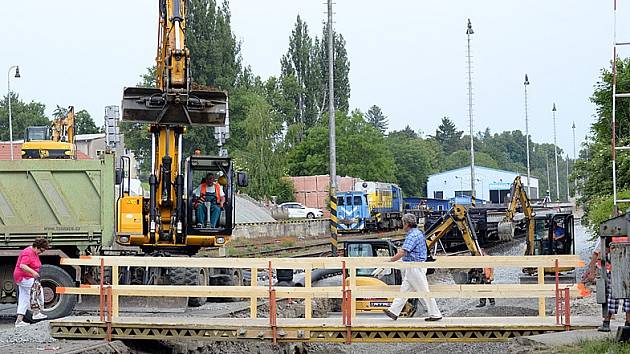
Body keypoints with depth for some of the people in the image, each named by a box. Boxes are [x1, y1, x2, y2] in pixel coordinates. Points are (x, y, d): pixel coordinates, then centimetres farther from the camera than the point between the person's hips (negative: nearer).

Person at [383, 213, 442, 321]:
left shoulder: (413, 235, -20)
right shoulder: (418, 233, 14)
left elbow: (403, 252, -27)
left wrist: (390, 261, -21)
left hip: (415, 267, -11)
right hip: (411, 269, 11)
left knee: (424, 291, -4)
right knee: (404, 290, 10)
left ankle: (435, 314, 2)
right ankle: (394, 312, 12)